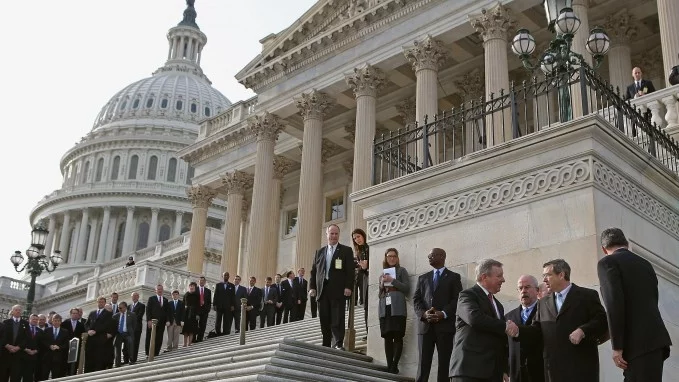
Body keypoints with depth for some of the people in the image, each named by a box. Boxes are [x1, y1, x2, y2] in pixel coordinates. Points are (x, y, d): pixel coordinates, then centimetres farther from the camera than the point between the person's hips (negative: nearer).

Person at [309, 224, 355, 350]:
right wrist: (312, 287, 4)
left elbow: (350, 271, 0)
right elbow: (314, 271, 16)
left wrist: (348, 287, -11)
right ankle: (326, 346, 8)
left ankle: (339, 344, -8)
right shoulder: (319, 252, 19)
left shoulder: (346, 251, 8)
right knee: (324, 320, 3)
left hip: (338, 291, -4)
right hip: (322, 291, 4)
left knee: (337, 319, -9)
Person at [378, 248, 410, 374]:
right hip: (384, 309, 4)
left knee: (398, 337, -9)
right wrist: (382, 284, 4)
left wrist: (393, 280, -9)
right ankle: (389, 365, 1)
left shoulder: (401, 271, 9)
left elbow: (407, 288, -1)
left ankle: (394, 365, -11)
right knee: (387, 338, 1)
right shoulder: (382, 274, 21)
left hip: (397, 309, -4)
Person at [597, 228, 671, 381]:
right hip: (654, 339, 8)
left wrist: (617, 347, -12)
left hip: (640, 343, -8)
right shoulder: (645, 264, 21)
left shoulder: (607, 262, -2)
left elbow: (615, 304, -13)